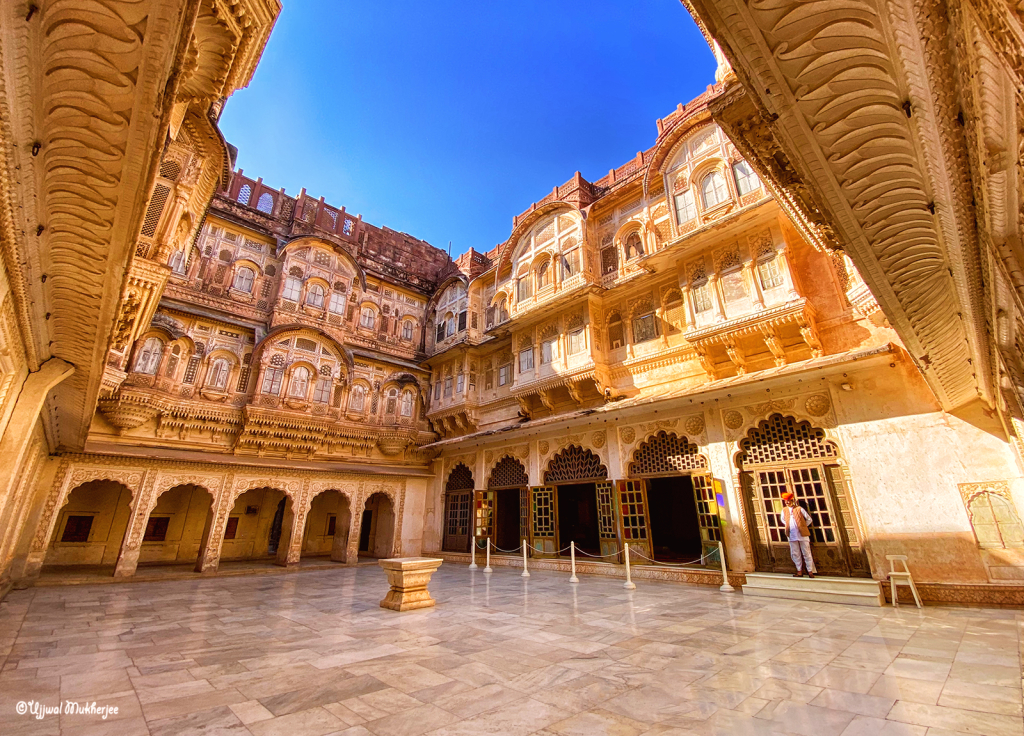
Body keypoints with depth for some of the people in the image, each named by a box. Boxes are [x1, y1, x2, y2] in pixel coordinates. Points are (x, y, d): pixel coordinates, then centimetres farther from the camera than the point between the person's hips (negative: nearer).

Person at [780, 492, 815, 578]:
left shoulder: (799, 508, -3)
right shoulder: (784, 510, 7)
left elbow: (809, 519, 2)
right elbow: (783, 520, 24)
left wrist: (803, 526, 1)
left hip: (802, 534, -3)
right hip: (792, 536, 3)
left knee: (806, 553, 2)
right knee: (795, 554, 6)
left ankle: (810, 571, 10)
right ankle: (799, 571, 14)